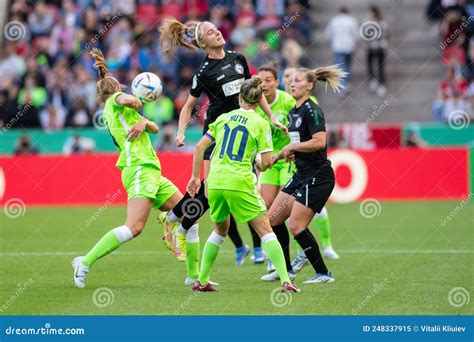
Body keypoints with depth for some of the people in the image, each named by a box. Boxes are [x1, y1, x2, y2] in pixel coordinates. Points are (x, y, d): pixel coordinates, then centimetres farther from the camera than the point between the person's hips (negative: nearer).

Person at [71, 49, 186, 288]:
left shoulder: (112, 114, 27)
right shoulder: (116, 100, 6)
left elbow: (155, 129, 20)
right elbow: (127, 100, -20)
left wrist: (143, 122, -3)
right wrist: (135, 103, 4)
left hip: (152, 171, 10)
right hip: (139, 169, -10)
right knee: (134, 227, -22)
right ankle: (85, 262, -16)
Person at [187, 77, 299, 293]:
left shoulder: (224, 118, 12)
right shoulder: (260, 124, 0)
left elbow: (200, 147, 10)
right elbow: (266, 162, -4)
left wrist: (195, 177, 17)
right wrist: (259, 167, 19)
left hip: (214, 182, 4)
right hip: (240, 183, -4)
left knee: (220, 230, 24)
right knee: (266, 230, 1)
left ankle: (202, 281, 23)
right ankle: (285, 281, -10)